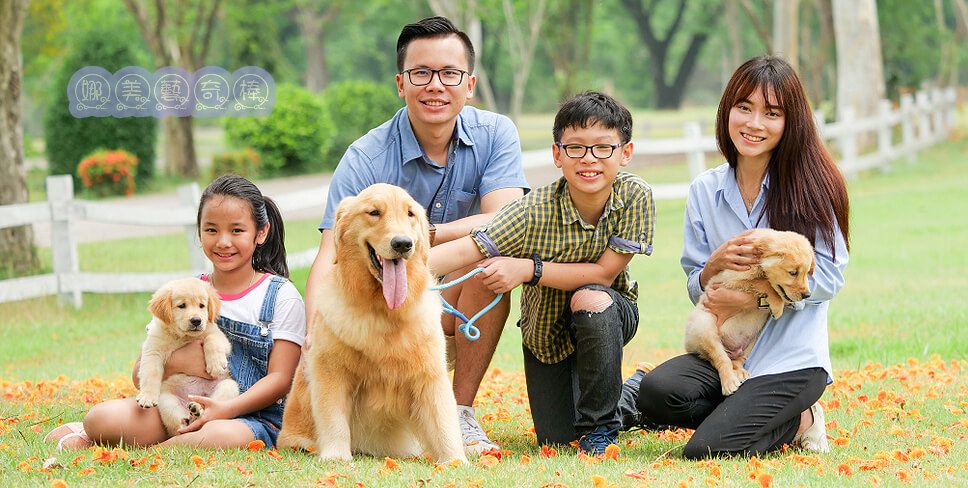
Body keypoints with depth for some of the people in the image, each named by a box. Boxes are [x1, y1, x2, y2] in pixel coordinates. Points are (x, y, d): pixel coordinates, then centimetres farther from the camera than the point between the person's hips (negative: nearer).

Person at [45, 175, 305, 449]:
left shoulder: (281, 296, 1)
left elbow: (280, 379, -6)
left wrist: (227, 409, -22)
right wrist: (177, 362, -14)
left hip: (251, 417, -3)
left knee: (223, 436, -41)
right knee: (101, 416, -25)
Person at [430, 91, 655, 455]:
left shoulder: (634, 196, -28)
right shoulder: (534, 212, -28)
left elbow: (604, 273, -27)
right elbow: (465, 250, -33)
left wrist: (527, 269, -34)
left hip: (610, 315, -1)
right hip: (545, 327, 2)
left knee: (591, 300, -37)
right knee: (555, 440, -1)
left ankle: (601, 425, -15)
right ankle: (627, 393, 34)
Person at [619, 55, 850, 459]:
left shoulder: (811, 185, -4)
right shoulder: (705, 190, 7)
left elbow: (830, 277, -7)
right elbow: (696, 289, 10)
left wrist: (754, 298, -18)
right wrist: (715, 265, -14)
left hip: (792, 360, -4)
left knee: (706, 450, -24)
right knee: (658, 390, -28)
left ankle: (796, 420, 7)